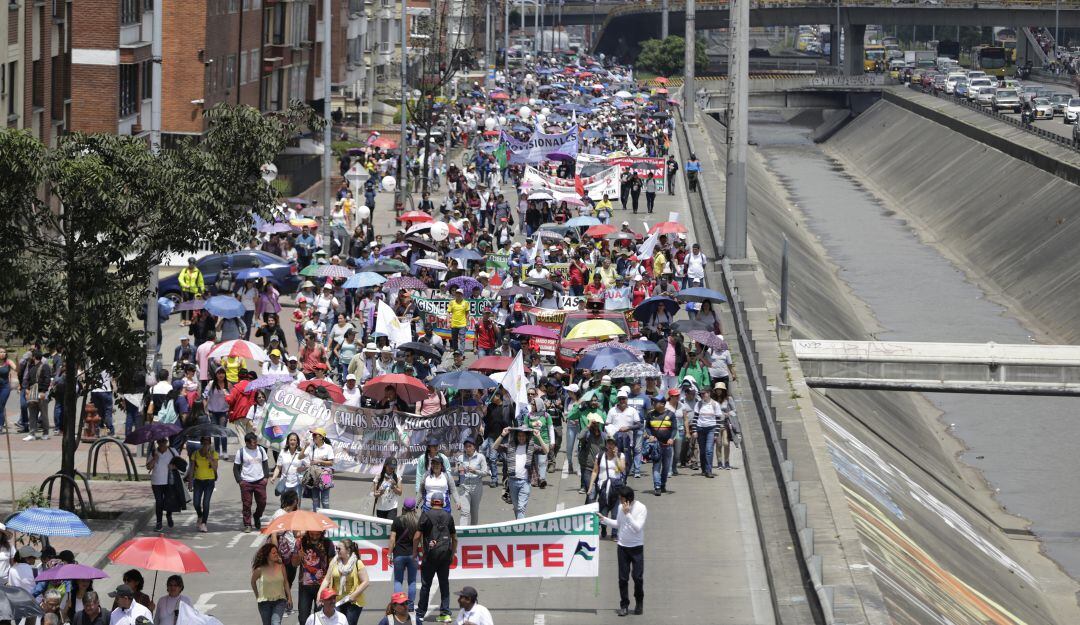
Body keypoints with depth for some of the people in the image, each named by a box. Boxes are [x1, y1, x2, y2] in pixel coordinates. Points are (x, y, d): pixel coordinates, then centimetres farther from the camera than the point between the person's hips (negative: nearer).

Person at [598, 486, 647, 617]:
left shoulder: (641, 508, -15)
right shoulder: (621, 507, 1)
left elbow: (638, 528, -23)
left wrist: (627, 514, -27)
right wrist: (603, 519, 7)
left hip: (637, 547, -4)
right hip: (622, 547, 4)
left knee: (637, 577, 2)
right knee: (623, 578, 3)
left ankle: (639, 602, 24)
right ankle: (624, 605, 11)